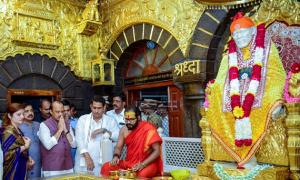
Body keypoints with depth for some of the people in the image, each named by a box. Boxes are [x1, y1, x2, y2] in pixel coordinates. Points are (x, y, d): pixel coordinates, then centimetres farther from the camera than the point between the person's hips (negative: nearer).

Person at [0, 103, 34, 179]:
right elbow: (7, 154, -25)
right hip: (13, 171, -8)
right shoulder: (8, 131, -17)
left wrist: (28, 158, 4)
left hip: (21, 168, 8)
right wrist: (25, 146, -19)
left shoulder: (18, 130, 9)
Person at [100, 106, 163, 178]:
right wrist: (116, 157, -14)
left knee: (142, 175, -38)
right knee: (106, 167, -14)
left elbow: (157, 151, -15)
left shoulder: (148, 128, -14)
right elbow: (118, 147, 9)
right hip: (128, 163, 5)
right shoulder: (124, 130, 2)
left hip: (148, 164, -5)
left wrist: (143, 164, -26)